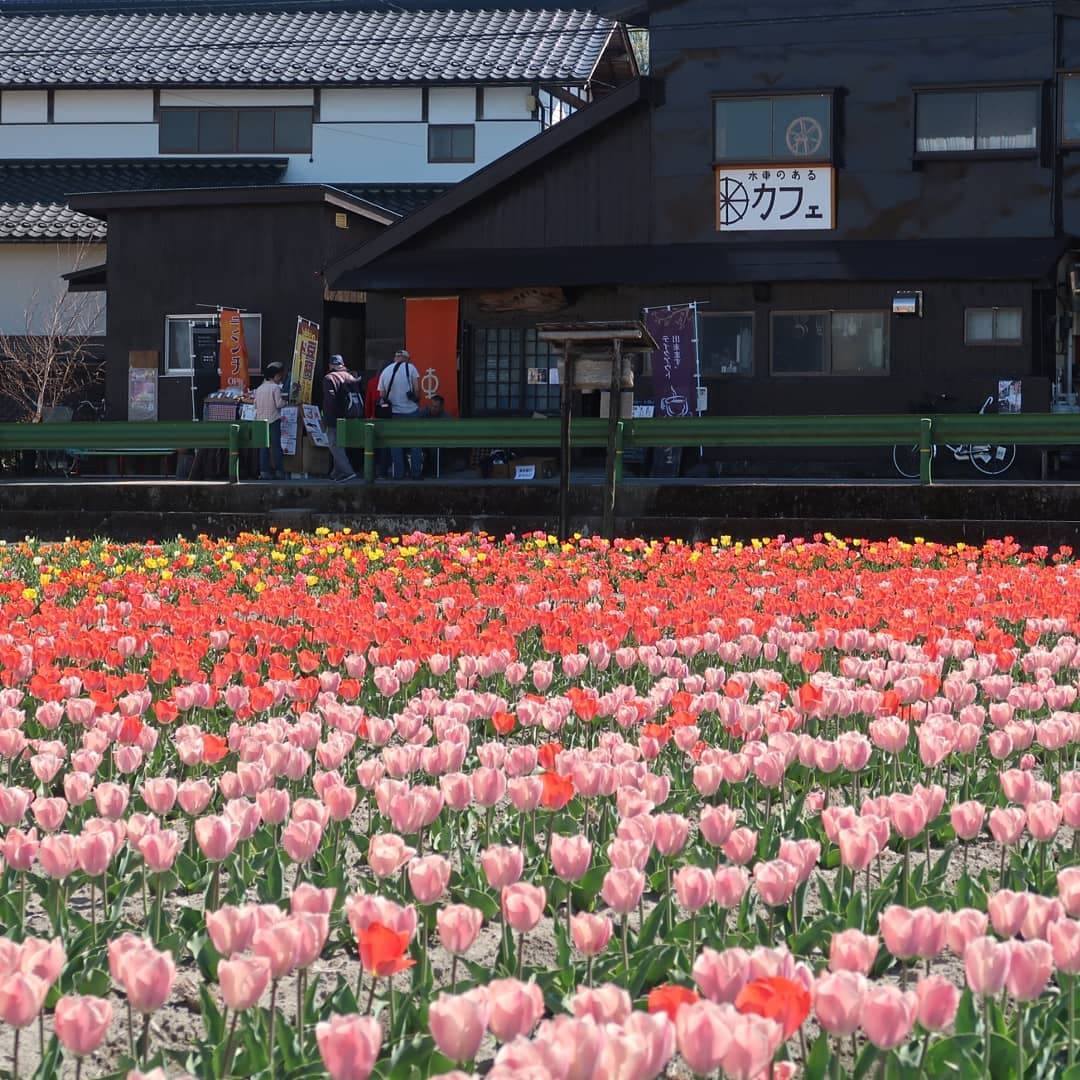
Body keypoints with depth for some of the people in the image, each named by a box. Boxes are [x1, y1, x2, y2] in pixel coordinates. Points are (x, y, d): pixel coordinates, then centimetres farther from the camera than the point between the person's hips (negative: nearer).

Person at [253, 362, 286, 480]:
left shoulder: (259, 388, 9)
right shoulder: (275, 387, -8)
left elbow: (256, 405, 10)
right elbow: (279, 404, -12)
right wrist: (284, 400, 7)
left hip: (260, 420, 5)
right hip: (273, 420, -5)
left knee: (263, 447, 6)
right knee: (276, 446, 0)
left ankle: (264, 471, 2)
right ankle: (279, 472, -1)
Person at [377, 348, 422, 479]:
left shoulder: (385, 371, 7)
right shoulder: (410, 368, -3)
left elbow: (381, 395, 7)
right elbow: (417, 389, -9)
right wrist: (417, 401, 7)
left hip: (394, 412, 2)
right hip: (411, 410, -2)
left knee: (396, 444, 8)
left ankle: (397, 473, 6)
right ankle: (415, 472, 3)